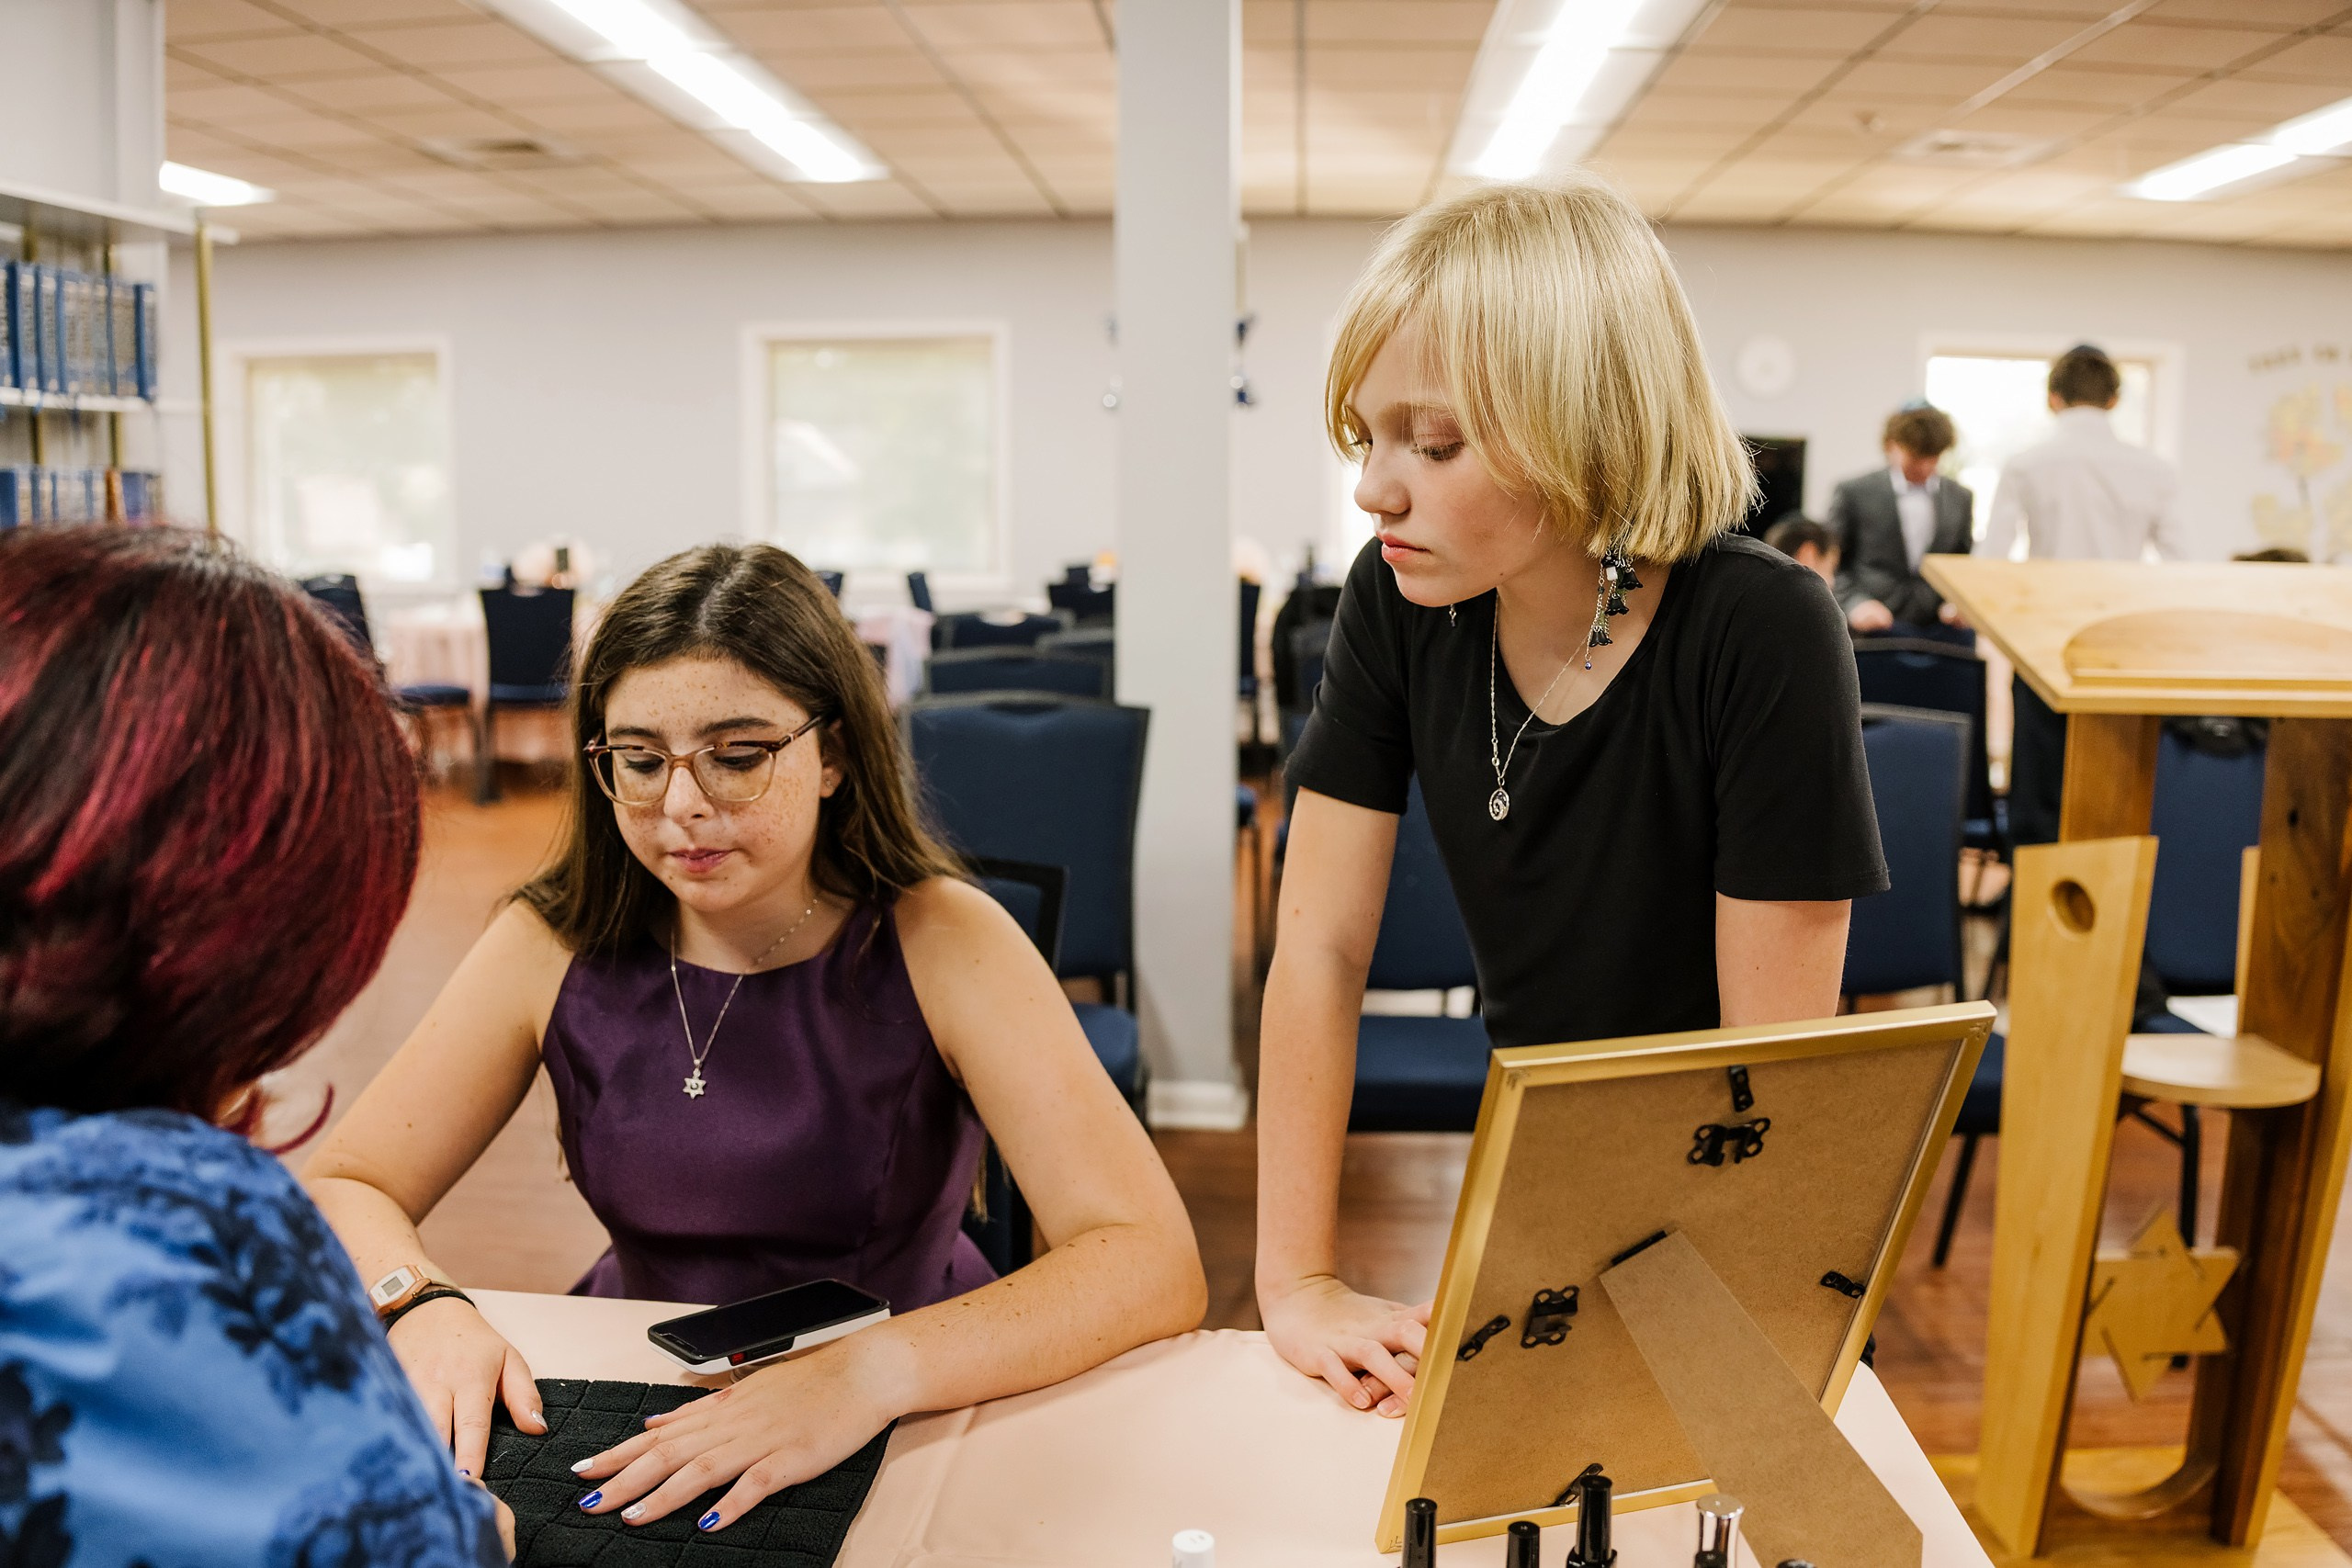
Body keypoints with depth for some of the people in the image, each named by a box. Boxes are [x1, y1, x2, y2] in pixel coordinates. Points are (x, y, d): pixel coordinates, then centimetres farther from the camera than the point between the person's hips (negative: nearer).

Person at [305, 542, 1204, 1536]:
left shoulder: (940, 946, -16)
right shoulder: (556, 948, -6)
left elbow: (1154, 1266, -24)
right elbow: (342, 1190, 0)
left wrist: (873, 1372, -38)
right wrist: (424, 1307, -23)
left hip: (906, 1436, -4)